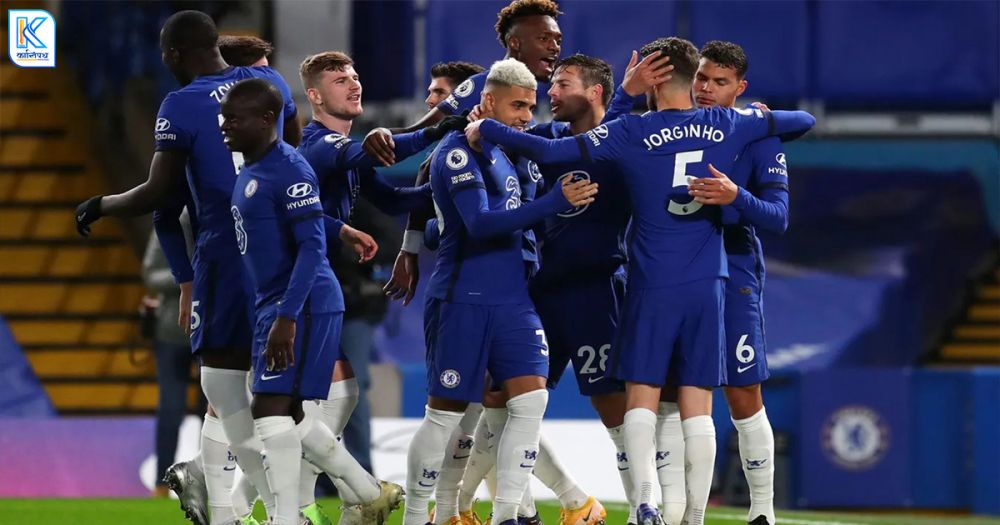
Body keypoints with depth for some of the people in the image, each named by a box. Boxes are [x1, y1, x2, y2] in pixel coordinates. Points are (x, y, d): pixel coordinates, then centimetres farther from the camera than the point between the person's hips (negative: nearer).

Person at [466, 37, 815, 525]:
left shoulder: (633, 132, -6)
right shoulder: (726, 126, 4)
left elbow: (546, 150, -10)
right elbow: (803, 120, 17)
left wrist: (484, 130, 3)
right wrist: (763, 121, 36)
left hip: (653, 286, -2)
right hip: (707, 288, 2)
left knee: (641, 397, 3)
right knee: (698, 407, 4)